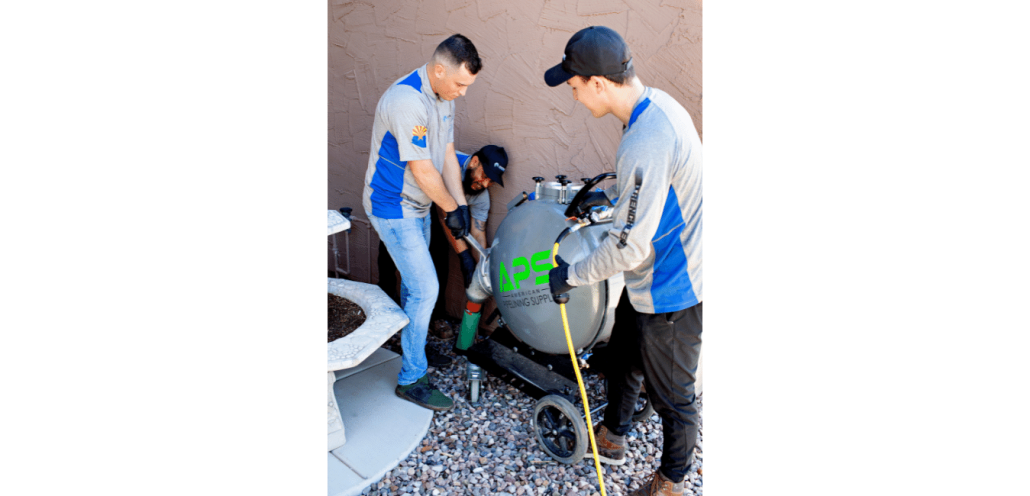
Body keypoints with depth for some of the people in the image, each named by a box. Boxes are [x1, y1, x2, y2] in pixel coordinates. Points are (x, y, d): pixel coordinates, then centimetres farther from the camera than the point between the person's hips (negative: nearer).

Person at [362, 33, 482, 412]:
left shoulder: (442, 98, 3)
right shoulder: (406, 100, -27)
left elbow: (447, 156, 6)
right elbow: (422, 171, -24)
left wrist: (461, 204, -2)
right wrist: (452, 209, -11)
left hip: (417, 206, 9)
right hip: (392, 208, -9)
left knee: (414, 283, 20)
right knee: (425, 289, -8)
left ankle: (413, 345, 40)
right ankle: (411, 379, 5)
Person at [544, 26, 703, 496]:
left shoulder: (646, 143, -33)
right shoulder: (658, 103, -1)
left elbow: (629, 247, -28)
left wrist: (572, 275, -15)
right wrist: (605, 196, 18)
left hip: (673, 292, -10)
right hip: (656, 277, 10)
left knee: (671, 394, 13)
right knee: (623, 358, 26)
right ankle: (612, 438, 50)